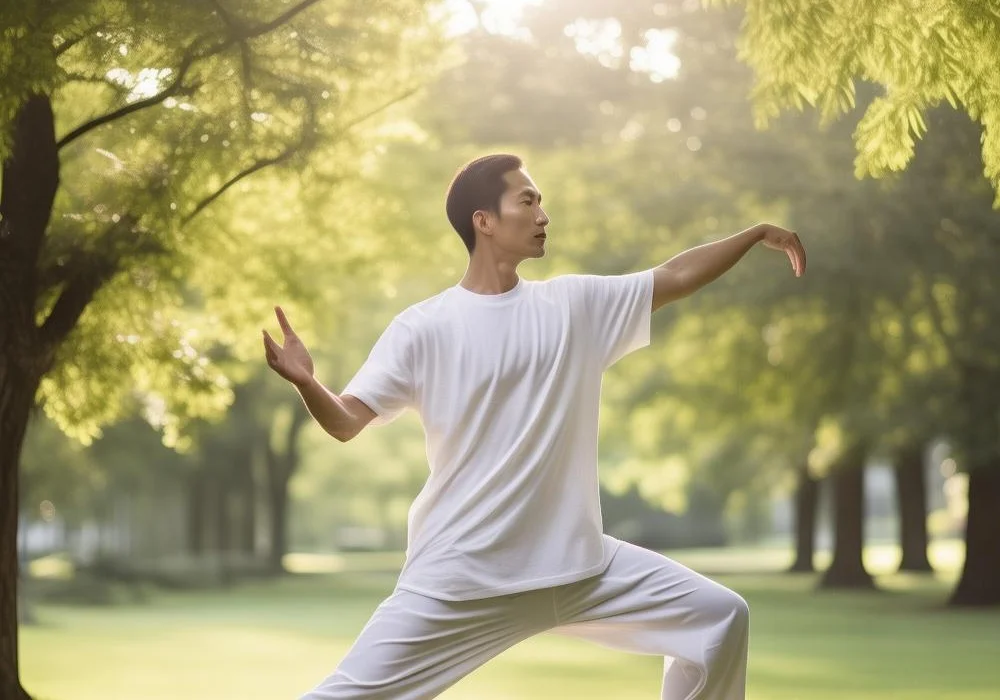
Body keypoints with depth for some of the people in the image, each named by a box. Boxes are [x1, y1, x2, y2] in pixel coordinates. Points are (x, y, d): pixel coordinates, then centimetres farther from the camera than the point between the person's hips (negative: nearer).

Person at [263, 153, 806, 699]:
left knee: (719, 616, 5)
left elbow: (676, 277, 16)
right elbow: (346, 423, -13)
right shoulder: (424, 329, -7)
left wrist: (757, 233, 16)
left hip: (577, 565, 5)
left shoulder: (577, 304, 7)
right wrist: (306, 384, -33)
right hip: (458, 578, -4)